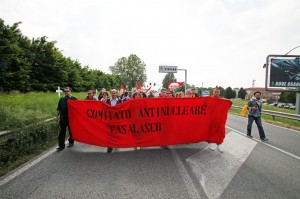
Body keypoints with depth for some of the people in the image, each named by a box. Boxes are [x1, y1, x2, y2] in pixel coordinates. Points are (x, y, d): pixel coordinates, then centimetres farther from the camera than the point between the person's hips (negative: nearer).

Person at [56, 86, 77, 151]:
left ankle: (71, 142, 29)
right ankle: (61, 145, 9)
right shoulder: (61, 99, 8)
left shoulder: (74, 99, -2)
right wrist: (58, 116, 11)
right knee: (62, 131, 3)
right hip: (63, 118, 3)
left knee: (71, 130, 11)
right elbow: (59, 109, 14)